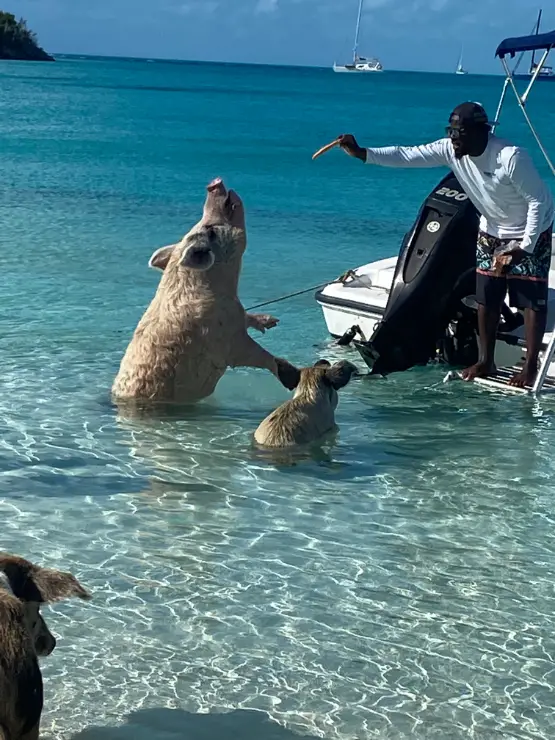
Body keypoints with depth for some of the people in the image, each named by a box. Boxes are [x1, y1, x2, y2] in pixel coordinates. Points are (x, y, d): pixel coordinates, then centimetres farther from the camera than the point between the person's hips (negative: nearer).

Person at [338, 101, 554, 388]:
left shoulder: (512, 157, -32)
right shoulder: (451, 150, -15)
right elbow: (407, 156, -16)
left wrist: (524, 248, -27)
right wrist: (361, 153, -26)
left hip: (531, 234, -6)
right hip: (491, 232, 6)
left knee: (532, 299, -5)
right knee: (486, 297, 8)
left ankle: (530, 366, 1)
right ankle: (485, 361, 19)